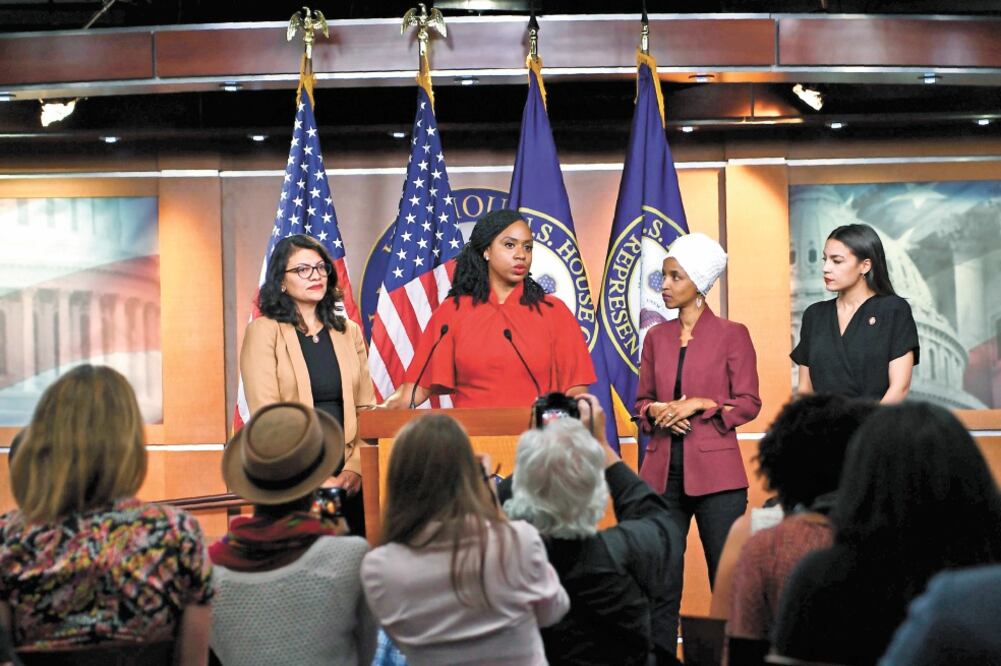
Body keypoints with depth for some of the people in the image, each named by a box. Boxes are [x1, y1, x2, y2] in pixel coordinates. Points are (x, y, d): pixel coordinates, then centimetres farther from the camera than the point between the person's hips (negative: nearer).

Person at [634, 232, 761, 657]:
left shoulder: (731, 335, -2)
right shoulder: (657, 337, 11)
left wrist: (700, 404, -15)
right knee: (659, 582, 3)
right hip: (663, 470, 4)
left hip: (715, 471, -4)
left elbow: (748, 403, -3)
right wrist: (657, 411, -5)